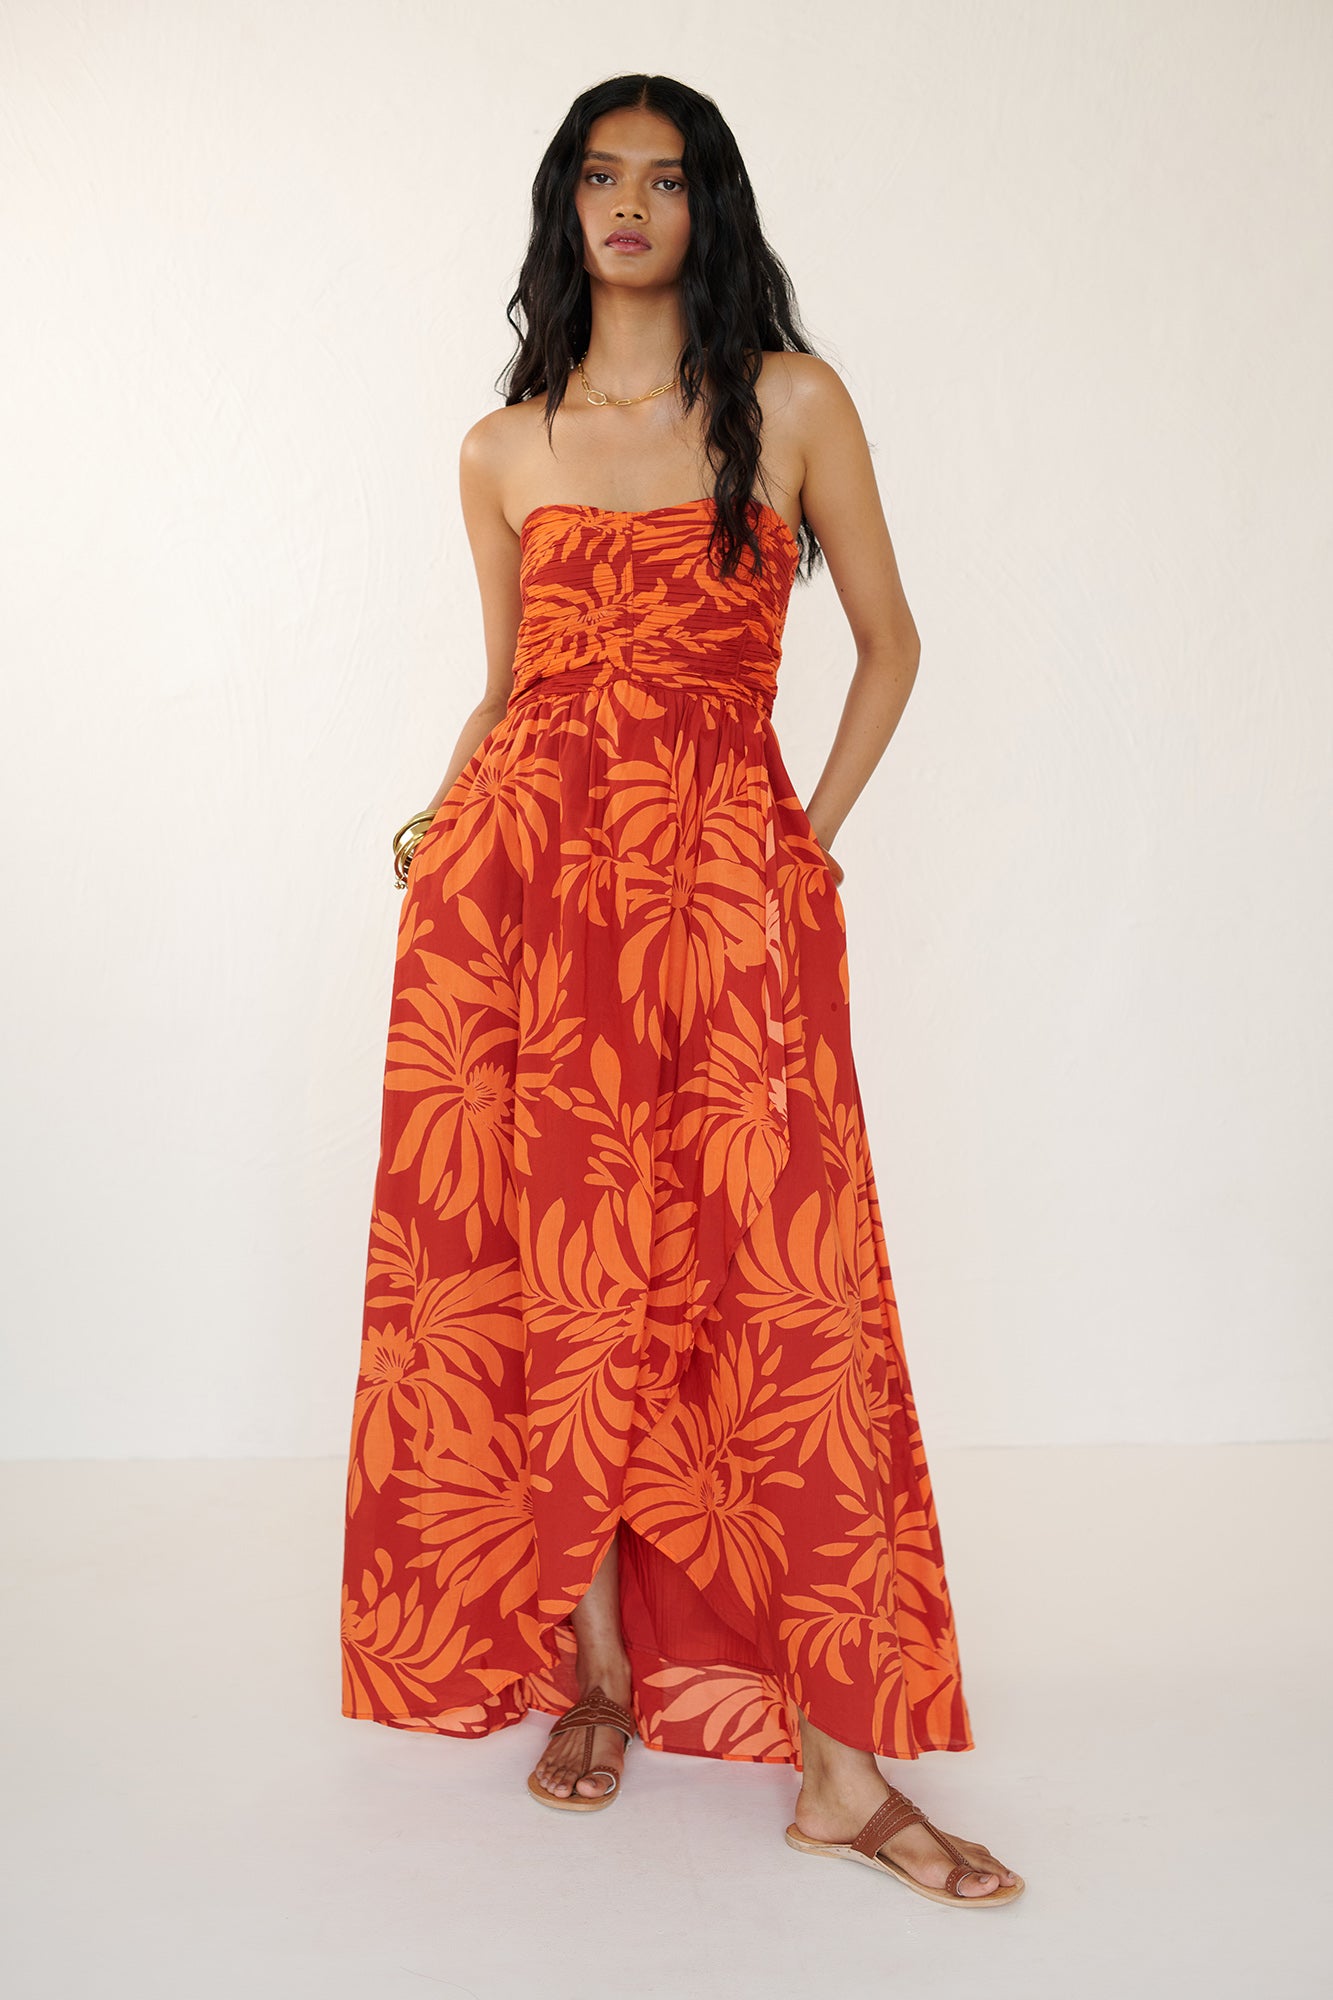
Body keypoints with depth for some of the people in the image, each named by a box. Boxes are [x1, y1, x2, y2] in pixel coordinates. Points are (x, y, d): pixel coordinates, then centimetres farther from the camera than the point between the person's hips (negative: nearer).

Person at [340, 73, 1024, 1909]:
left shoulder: (793, 402, 7)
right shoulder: (504, 448, 13)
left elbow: (888, 641, 11)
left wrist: (814, 838, 2)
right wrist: (438, 831, 3)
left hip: (724, 877, -2)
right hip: (520, 873, 2)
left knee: (781, 1285, -7)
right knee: (551, 1271, 2)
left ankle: (843, 1760, -1)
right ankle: (595, 1672, 19)